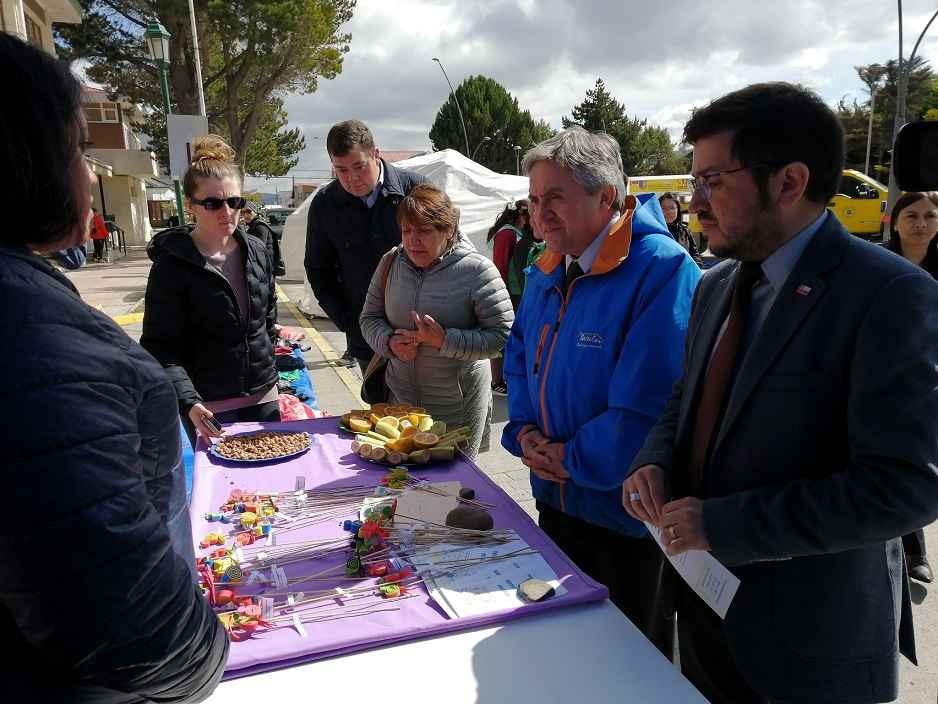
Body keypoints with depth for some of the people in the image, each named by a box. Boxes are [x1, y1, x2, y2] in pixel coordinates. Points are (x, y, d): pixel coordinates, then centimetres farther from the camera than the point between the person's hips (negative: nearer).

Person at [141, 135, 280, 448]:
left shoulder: (256, 251, 2)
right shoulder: (172, 265, -13)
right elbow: (161, 348, -17)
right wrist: (188, 402, -30)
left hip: (263, 395, 5)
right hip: (209, 405, -5)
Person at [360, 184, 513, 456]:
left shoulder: (476, 270, -15)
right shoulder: (391, 263, 1)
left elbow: (503, 336, -17)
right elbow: (370, 318, 8)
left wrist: (445, 340, -25)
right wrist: (389, 342, -13)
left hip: (458, 405, -4)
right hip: (400, 397, 4)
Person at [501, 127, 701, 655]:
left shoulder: (661, 269, -24)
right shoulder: (547, 273, 4)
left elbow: (648, 405, -28)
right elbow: (520, 360, 15)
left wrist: (571, 459, -16)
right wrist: (524, 430, -3)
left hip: (631, 517, -7)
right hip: (558, 499, 7)